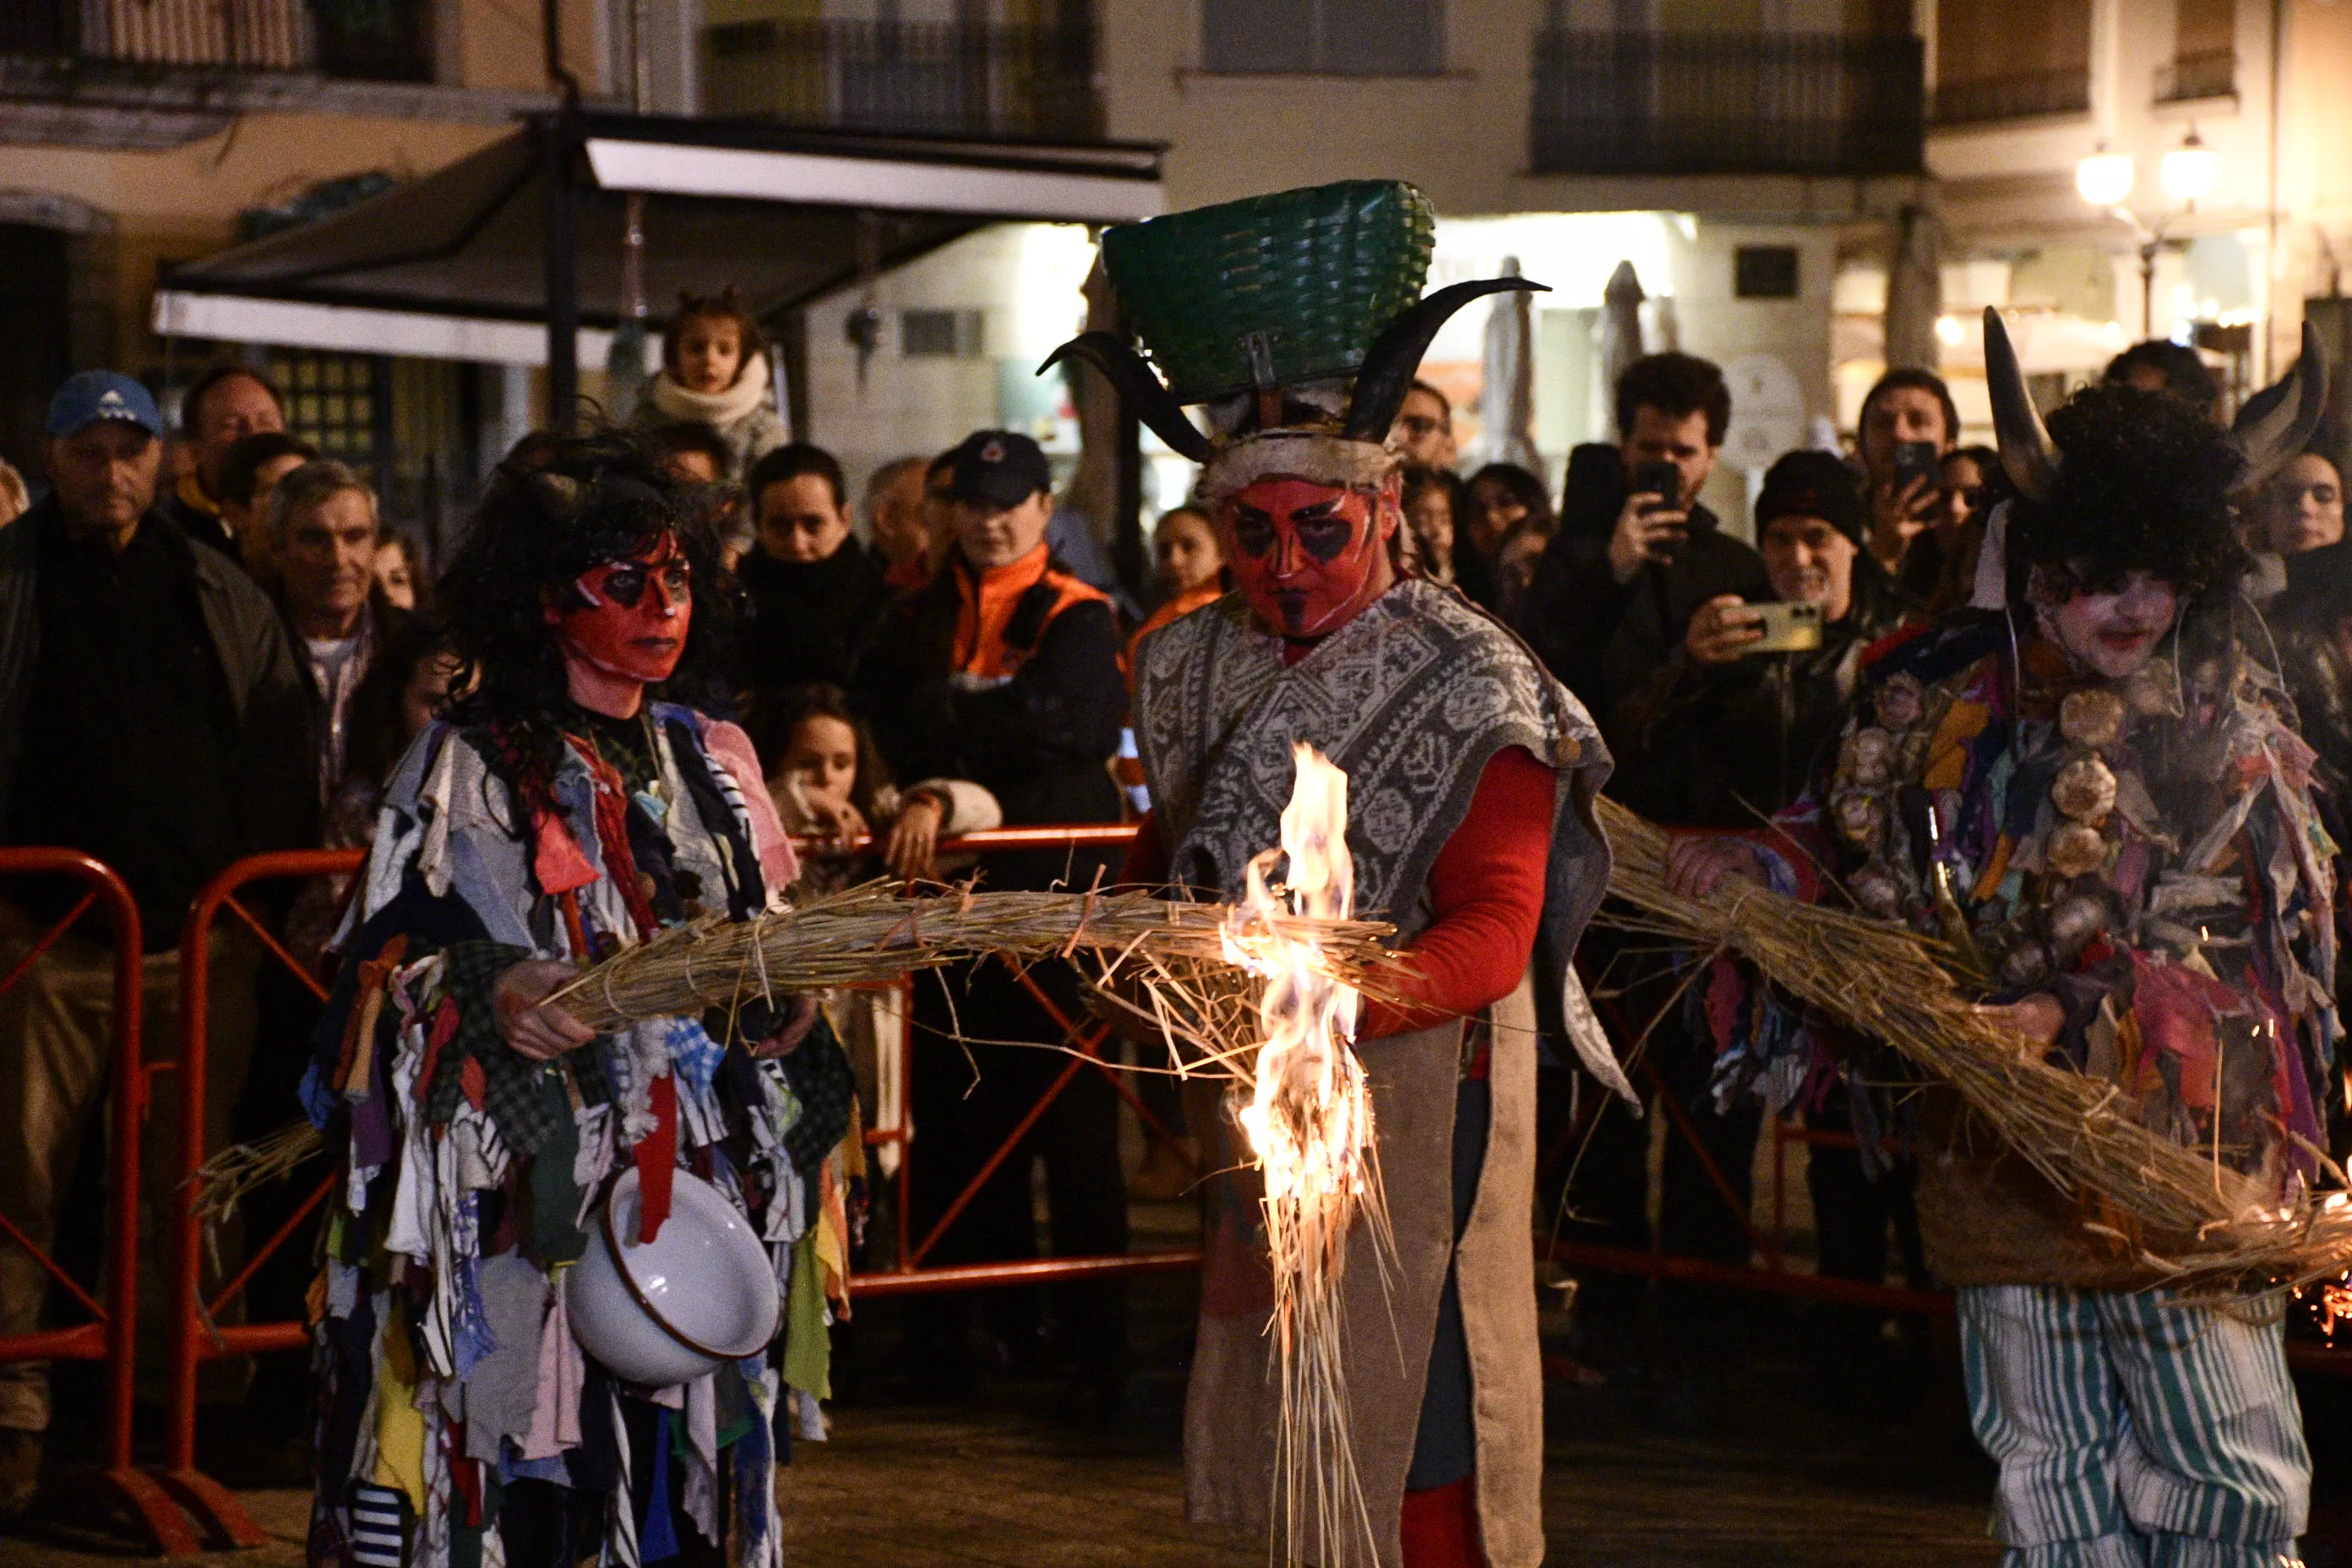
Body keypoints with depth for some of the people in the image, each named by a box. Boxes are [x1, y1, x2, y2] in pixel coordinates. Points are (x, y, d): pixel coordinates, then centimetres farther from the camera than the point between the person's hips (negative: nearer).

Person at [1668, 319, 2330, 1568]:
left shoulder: (2221, 718, -4)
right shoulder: (1946, 696, 3)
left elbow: (2225, 947, -10)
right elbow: (1858, 853, 17)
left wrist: (2076, 1016, -23)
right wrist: (1757, 859, -3)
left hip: (2173, 1140, -2)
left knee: (2223, 1463, -1)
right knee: (2050, 1462, 10)